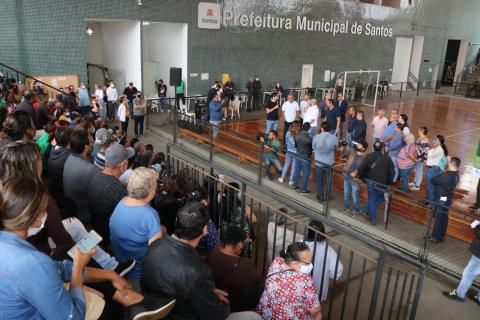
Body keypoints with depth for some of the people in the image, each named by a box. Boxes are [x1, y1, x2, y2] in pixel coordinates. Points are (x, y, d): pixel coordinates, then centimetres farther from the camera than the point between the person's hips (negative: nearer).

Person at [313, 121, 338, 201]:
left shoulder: (316, 137, -17)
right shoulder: (334, 138, -15)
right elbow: (335, 149, 2)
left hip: (319, 162, -1)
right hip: (329, 163, 1)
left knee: (319, 180, 16)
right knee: (328, 180, 19)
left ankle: (320, 196, 28)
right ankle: (327, 196, 31)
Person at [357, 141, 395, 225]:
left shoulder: (369, 156, -8)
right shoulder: (387, 158, -7)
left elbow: (361, 168, -12)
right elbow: (392, 172, -4)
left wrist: (362, 177, 6)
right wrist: (389, 182, 10)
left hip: (371, 182, 0)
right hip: (382, 184, 0)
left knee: (372, 199, 13)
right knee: (381, 198, 24)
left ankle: (373, 219, 16)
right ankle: (368, 210, 20)